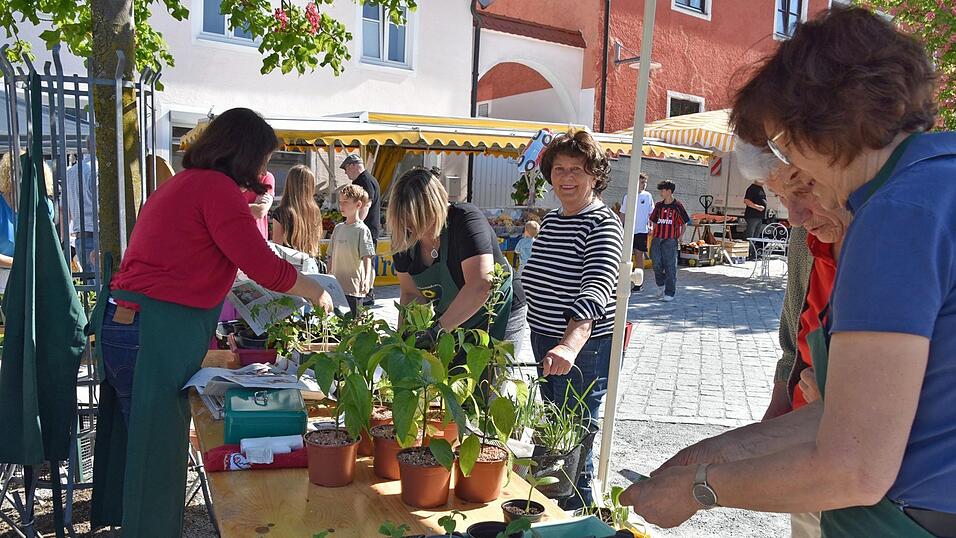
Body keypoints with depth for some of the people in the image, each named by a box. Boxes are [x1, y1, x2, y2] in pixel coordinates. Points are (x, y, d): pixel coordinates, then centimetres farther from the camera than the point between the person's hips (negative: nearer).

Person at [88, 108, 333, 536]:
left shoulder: (181, 183, 17)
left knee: (138, 443, 21)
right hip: (153, 335, -10)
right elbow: (265, 268, -15)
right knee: (158, 453, 2)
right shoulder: (217, 187, -13)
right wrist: (314, 292, 1)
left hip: (121, 322, 10)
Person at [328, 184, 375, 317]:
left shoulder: (362, 230, -8)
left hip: (353, 288, -6)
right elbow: (331, 256, 17)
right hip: (336, 286, 6)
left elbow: (367, 258, -15)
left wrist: (366, 279, -29)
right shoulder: (338, 228, 11)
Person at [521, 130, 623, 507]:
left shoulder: (603, 225, -17)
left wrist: (570, 346, -48)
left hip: (583, 350, -8)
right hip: (544, 344, 8)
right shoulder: (551, 220, 9)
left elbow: (595, 292, -33)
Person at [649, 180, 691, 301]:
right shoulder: (658, 205, 11)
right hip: (657, 238, 4)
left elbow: (684, 223, 4)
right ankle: (660, 285, 28)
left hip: (670, 240, -4)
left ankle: (670, 293, 2)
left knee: (670, 266, -2)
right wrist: (655, 234, 11)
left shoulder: (677, 206, -2)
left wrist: (679, 238, -2)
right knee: (656, 264, 3)